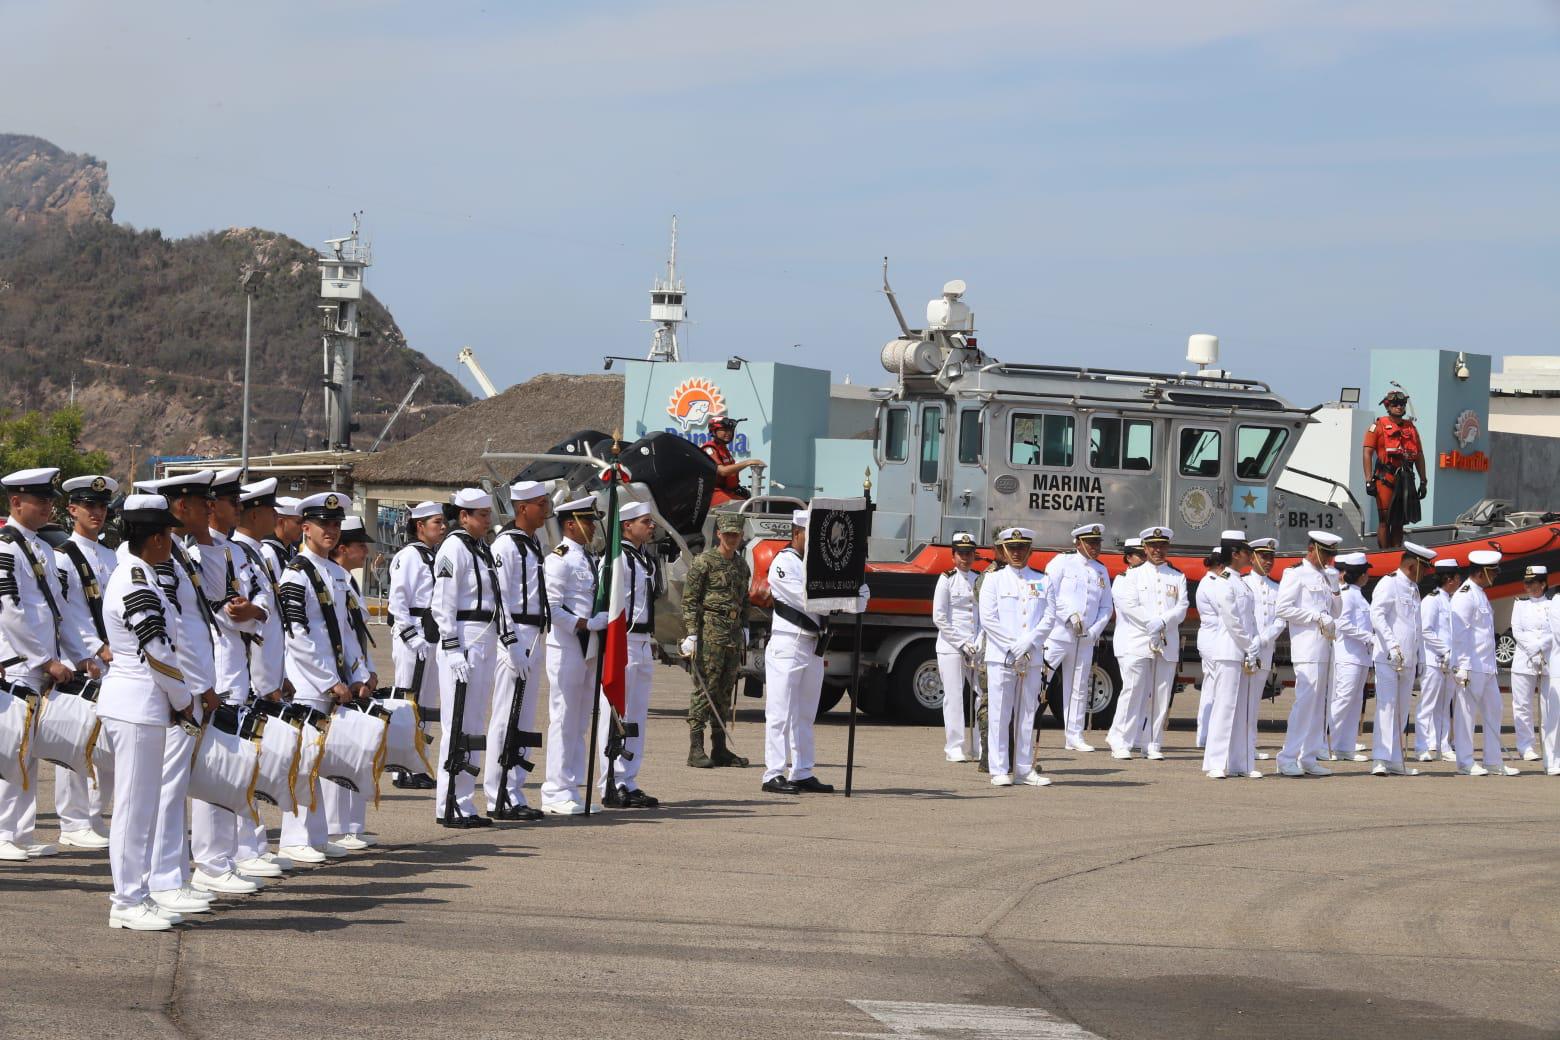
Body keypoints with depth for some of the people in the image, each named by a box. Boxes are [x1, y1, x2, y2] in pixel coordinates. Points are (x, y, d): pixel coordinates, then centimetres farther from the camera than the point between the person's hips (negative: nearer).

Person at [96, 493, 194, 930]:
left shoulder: (128, 576, 14)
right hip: (138, 704, -10)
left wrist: (175, 698, 14)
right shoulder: (139, 586, -18)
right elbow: (158, 652, -17)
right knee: (135, 805, -5)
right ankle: (127, 903, -1)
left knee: (139, 804, 13)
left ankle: (135, 895, 18)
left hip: (133, 701, 10)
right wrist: (184, 700, -5)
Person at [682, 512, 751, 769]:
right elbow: (690, 600, -8)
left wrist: (744, 628, 18)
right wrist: (691, 634, -14)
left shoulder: (741, 564, 16)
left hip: (734, 634, 7)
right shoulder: (704, 561, -5)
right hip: (710, 631, -7)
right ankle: (696, 750, -8)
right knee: (704, 688, -9)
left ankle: (720, 748, 14)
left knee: (726, 691, 9)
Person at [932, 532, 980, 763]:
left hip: (976, 647, 4)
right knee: (954, 696, -4)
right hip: (950, 646, -4)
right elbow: (939, 618, -5)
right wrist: (962, 643, -9)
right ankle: (954, 748, -1)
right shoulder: (947, 580, 0)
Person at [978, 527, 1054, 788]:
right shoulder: (993, 581, 5)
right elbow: (988, 619, -3)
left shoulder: (1043, 582, 12)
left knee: (1027, 714, 5)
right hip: (1000, 658, -2)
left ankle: (1026, 768, 10)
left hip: (1032, 658, 2)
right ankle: (1000, 770, -1)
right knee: (1000, 714, -3)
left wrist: (1026, 644, -10)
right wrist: (1012, 648, -11)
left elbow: (1050, 619, 3)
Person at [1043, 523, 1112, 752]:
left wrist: (1094, 631, -1)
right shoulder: (1062, 562, 0)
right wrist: (1069, 616, -16)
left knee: (1079, 689, 9)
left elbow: (1106, 608, 14)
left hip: (1085, 640, 5)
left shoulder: (1102, 571, 14)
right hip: (1057, 635, -5)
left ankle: (1074, 737, 15)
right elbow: (1049, 594, -8)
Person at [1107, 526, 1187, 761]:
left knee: (1161, 695, 1)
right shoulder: (1132, 575, 8)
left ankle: (1153, 745, 6)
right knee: (1133, 691, -9)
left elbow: (1181, 609, 4)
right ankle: (1120, 743, -6)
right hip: (1137, 643, -3)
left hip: (1168, 645, 3)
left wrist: (1161, 622, -12)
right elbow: (1130, 606, -4)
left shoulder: (1178, 578, 16)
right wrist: (1152, 624, -11)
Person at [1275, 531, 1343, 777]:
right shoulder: (1295, 574, -3)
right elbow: (1284, 608, -12)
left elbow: (1335, 611, 21)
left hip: (1325, 646, 8)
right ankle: (1288, 759, -13)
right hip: (1307, 646, -8)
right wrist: (1317, 617, -13)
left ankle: (1309, 758, 11)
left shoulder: (1324, 577, 20)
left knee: (1319, 702, 7)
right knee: (1306, 699, -14)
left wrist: (1334, 585, 7)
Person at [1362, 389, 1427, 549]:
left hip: (1406, 480, 5)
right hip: (1385, 479, -5)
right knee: (1384, 520, -5)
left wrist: (1423, 481, 13)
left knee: (1399, 522, 8)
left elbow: (1419, 456, 18)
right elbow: (1367, 453, -6)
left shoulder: (1411, 428, 15)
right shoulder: (1378, 426, -1)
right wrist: (1369, 480, -14)